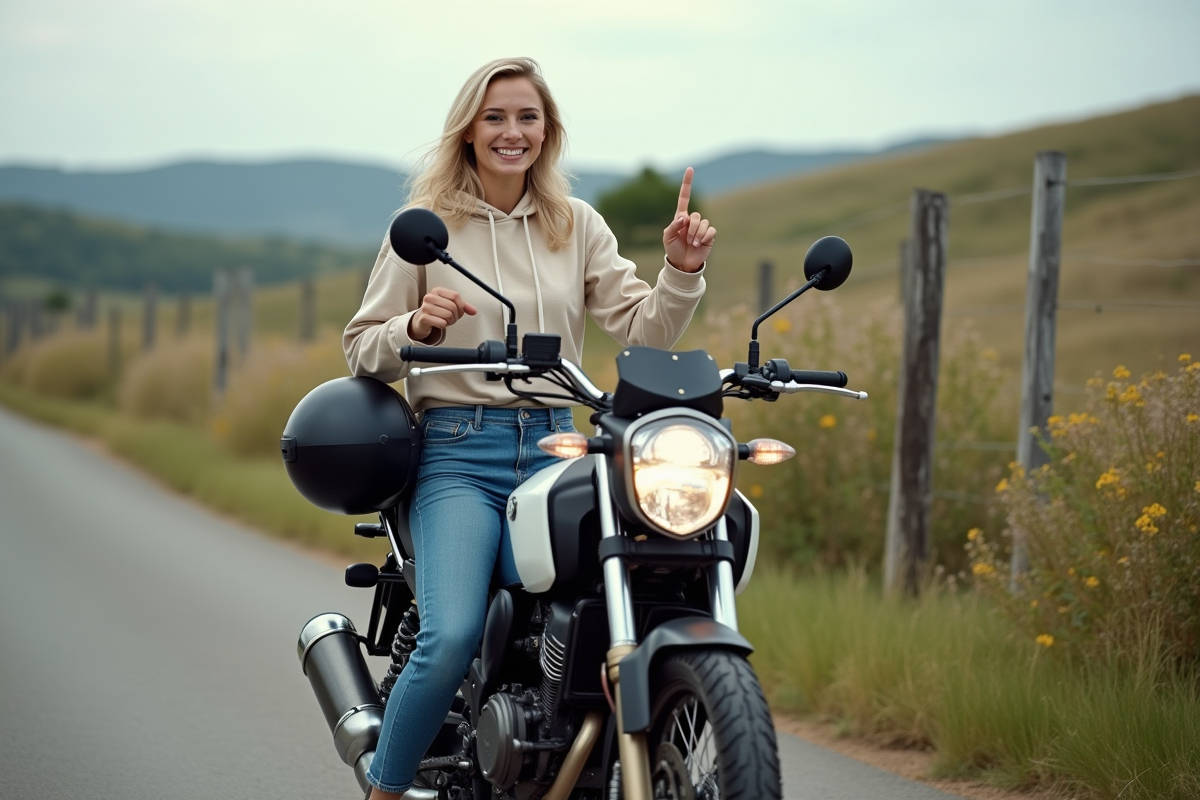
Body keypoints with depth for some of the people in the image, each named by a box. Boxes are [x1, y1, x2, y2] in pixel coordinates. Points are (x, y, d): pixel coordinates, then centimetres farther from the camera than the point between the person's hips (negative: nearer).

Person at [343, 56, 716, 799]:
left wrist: (682, 272, -9)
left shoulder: (578, 226, 14)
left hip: (554, 447, 3)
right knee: (452, 638, -24)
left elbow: (644, 332, 8)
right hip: (458, 454, -3)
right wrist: (418, 326, -13)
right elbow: (362, 348, 6)